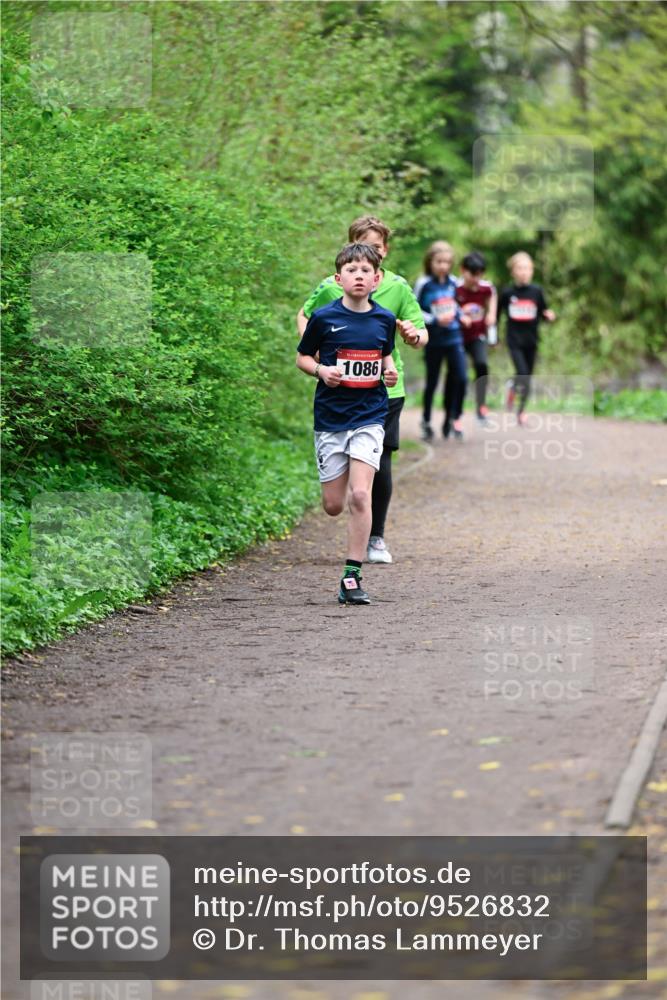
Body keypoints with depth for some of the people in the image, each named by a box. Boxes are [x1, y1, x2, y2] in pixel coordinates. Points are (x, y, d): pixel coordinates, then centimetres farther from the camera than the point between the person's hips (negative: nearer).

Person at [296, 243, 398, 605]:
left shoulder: (384, 319, 3)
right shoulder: (324, 317, -5)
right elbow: (302, 357, 6)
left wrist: (390, 371, 0)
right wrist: (321, 370, -13)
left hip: (369, 415, 0)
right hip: (330, 415, 0)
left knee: (359, 494, -15)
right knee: (333, 505, 4)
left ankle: (352, 576, -9)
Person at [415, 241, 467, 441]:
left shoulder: (453, 283, 6)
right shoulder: (424, 285, -8)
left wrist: (459, 315, 4)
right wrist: (435, 320, -18)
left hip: (454, 337, 3)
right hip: (433, 340, -3)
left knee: (460, 378, -9)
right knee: (432, 381, 6)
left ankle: (454, 418, 5)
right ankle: (426, 421, 23)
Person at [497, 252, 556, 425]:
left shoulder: (536, 292, -1)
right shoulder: (507, 293, -4)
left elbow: (543, 312, 8)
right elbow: (497, 313, 7)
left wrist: (549, 316, -15)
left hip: (531, 341, 2)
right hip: (515, 340, -2)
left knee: (528, 378, 8)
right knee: (522, 374, -18)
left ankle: (521, 410, 23)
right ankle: (512, 387, 15)